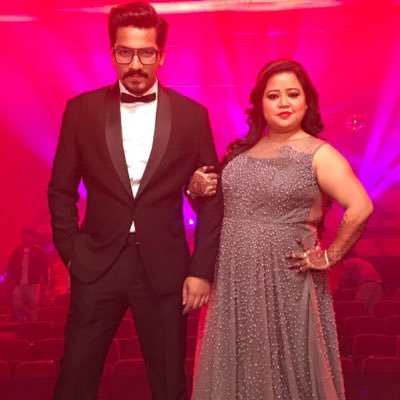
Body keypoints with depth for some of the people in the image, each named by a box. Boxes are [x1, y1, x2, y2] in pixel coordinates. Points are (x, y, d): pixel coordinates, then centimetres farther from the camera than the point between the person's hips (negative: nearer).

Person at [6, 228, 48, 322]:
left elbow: (44, 267, 3)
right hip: (19, 284, 2)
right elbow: (10, 267, 11)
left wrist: (44, 282, -4)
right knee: (17, 306, -2)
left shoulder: (38, 251, 4)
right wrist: (11, 281, 1)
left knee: (33, 308, 0)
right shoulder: (17, 251, 10)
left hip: (33, 284, -2)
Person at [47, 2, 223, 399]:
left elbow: (211, 198, 2)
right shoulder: (81, 110, 0)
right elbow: (61, 190, 7)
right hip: (97, 265, 1)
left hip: (164, 267, 0)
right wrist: (71, 253, 0)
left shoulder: (192, 115, -1)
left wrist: (201, 270, -2)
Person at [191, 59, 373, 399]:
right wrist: (197, 190, -3)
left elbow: (361, 208, -15)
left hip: (286, 281, -5)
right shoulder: (242, 150, 9)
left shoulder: (319, 154, -6)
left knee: (285, 370, 7)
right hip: (234, 281, 5)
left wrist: (330, 256, -12)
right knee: (237, 369, 13)